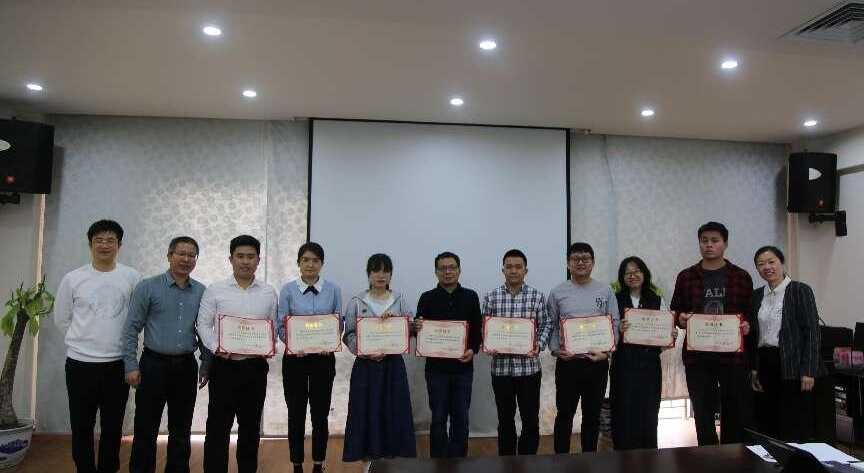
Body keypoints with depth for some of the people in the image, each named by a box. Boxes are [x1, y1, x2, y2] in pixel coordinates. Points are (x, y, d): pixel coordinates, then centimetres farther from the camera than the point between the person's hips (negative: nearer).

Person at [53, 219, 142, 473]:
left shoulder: (132, 277, -2)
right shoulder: (72, 278, -1)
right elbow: (61, 319, 9)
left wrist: (123, 342, 5)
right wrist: (82, 342, 7)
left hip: (117, 364, 0)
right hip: (80, 364, 0)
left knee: (113, 428, 11)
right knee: (81, 428, 10)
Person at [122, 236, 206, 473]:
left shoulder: (201, 292, 5)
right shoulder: (148, 287, -4)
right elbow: (131, 329, -4)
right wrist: (131, 366, -9)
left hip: (186, 367, 3)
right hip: (154, 364, -3)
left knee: (181, 432, 12)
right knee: (145, 431, 5)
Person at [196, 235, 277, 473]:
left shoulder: (269, 292, 4)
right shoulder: (215, 290, -1)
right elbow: (203, 324, 0)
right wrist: (215, 347, -16)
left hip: (255, 366, 2)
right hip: (224, 365, -2)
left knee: (251, 427, 13)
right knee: (218, 427, 3)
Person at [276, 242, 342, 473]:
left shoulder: (333, 290, -1)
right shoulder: (288, 290, -2)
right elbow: (281, 325, -2)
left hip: (323, 358, 0)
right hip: (295, 358, 0)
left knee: (320, 413, 8)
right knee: (296, 413, 8)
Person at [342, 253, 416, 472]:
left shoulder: (399, 301, 5)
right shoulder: (356, 302, 2)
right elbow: (349, 335, -2)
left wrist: (395, 320, -19)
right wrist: (365, 352, -16)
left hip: (393, 364, 1)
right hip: (365, 365, -1)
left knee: (393, 412, 4)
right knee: (366, 412, 3)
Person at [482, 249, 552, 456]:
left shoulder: (537, 296, 0)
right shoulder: (491, 297, 1)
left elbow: (546, 325, 2)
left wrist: (539, 345, -14)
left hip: (529, 367, -1)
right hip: (501, 367, 1)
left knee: (531, 420, 7)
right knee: (505, 420, 13)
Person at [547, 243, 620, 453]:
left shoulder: (605, 291, 4)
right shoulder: (558, 292, 3)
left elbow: (614, 324, 3)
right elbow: (550, 326, 3)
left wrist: (606, 351, -9)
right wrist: (555, 350, -11)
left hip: (597, 361, 1)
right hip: (567, 361, -1)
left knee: (592, 415, 13)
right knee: (565, 414, 6)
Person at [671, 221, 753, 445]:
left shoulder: (741, 277, 5)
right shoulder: (686, 277, 5)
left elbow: (751, 312, 8)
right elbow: (674, 311, 10)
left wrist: (747, 325, -12)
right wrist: (680, 318, -12)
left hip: (732, 354, 0)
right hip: (697, 355, 1)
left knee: (736, 413, 6)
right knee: (703, 412, 8)